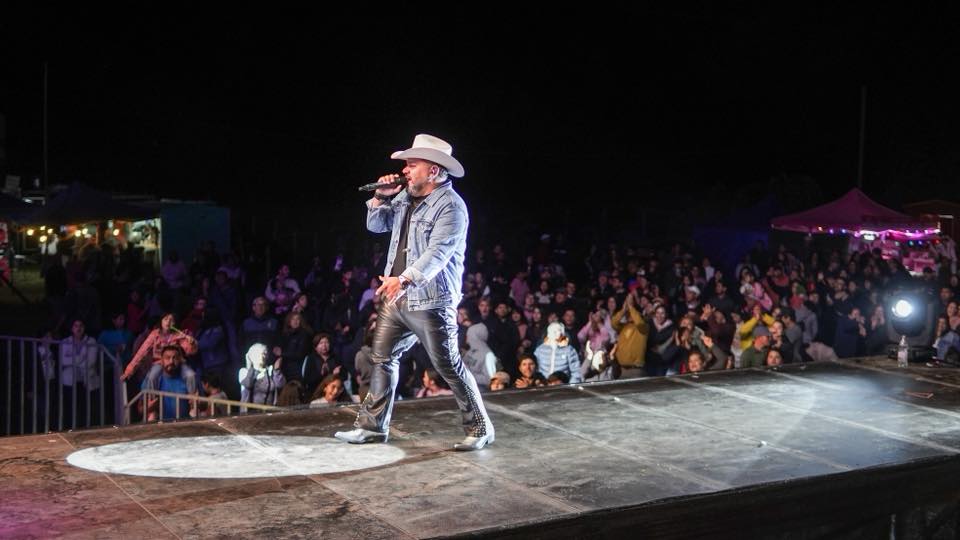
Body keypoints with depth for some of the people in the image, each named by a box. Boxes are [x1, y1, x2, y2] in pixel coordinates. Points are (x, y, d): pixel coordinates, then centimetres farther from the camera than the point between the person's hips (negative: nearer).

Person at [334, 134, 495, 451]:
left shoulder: (450, 206, -15)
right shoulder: (406, 197, 10)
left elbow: (437, 253, -27)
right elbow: (376, 226, 19)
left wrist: (405, 279, -40)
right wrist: (382, 198, 1)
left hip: (431, 302, -8)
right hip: (397, 297, 8)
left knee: (448, 366, -3)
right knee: (382, 358, 12)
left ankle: (480, 428, 9)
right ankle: (372, 426, 23)